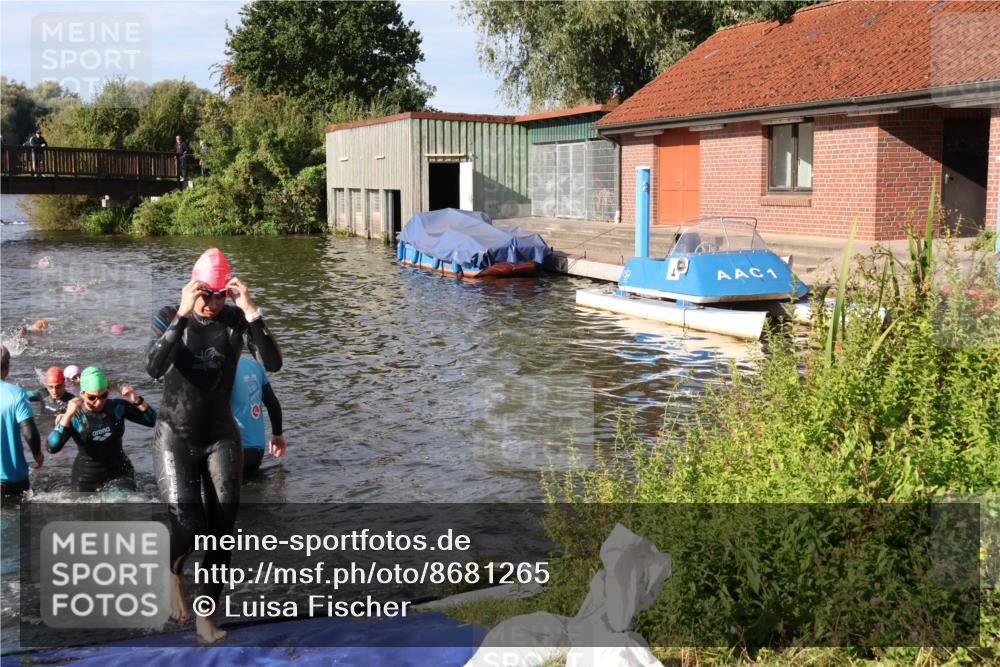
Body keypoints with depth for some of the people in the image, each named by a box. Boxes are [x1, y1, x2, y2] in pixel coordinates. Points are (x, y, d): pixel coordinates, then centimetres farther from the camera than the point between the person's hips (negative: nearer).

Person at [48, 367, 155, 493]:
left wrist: (136, 400, -27)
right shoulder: (73, 417, -15)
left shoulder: (118, 407, -11)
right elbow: (53, 447, -27)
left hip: (118, 475, -1)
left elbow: (151, 420, -10)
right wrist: (68, 415, -37)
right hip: (86, 479, 1)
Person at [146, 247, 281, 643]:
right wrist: (183, 315, -34)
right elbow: (154, 368, -27)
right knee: (188, 520, -18)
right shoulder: (169, 317, -9)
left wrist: (251, 312, -30)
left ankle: (206, 615, 15)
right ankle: (173, 570, 18)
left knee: (221, 527, -2)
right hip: (176, 436, -1)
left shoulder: (237, 321, -7)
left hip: (221, 437, 2)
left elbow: (273, 364, -22)